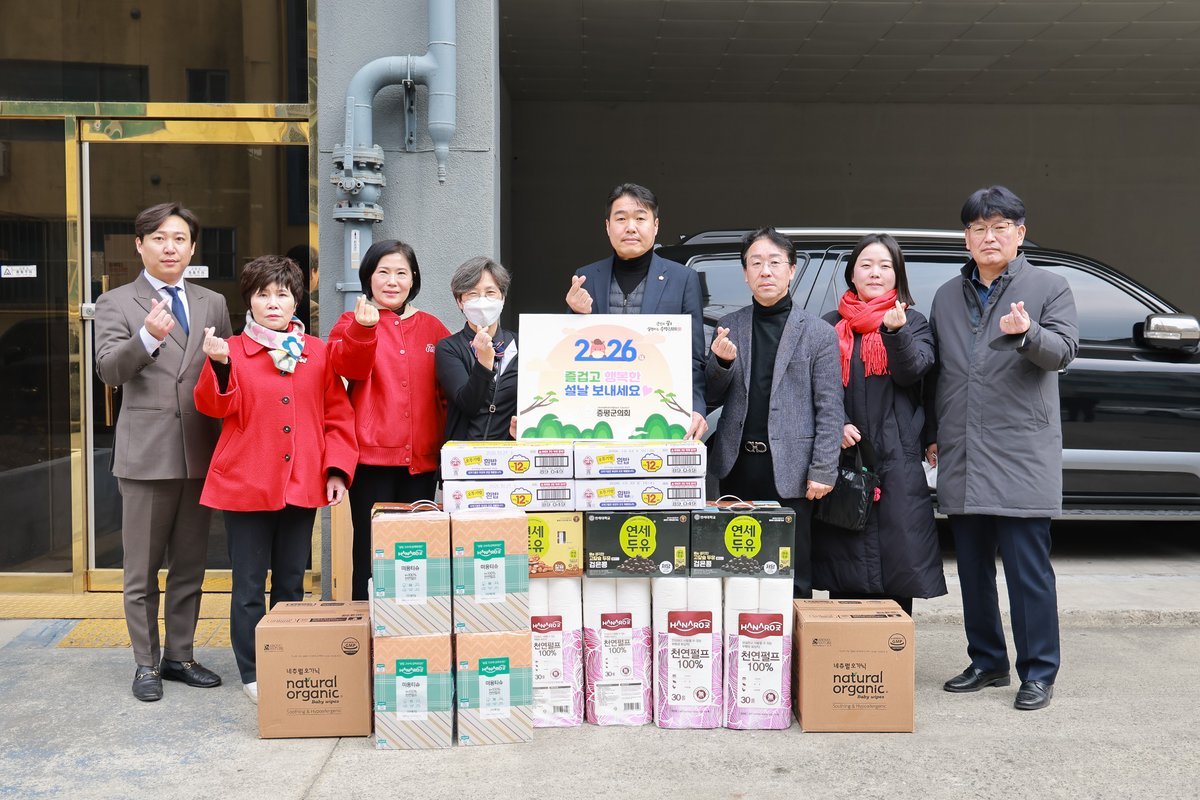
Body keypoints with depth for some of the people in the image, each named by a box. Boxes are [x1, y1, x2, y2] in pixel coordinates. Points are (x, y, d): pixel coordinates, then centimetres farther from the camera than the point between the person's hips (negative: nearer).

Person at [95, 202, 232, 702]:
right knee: (142, 569, 5)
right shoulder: (116, 304, 1)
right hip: (146, 453, -3)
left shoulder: (213, 304, 12)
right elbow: (109, 371, -14)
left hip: (201, 451, 3)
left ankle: (179, 656, 25)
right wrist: (148, 337, -28)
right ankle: (146, 663, 17)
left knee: (190, 565, 12)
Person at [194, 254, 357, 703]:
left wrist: (337, 470, -1)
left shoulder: (317, 353, 7)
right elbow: (215, 408, -9)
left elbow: (337, 414, 7)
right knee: (249, 583, 3)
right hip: (246, 484, -3)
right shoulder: (232, 351, 0)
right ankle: (252, 674, 14)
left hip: (302, 485, 3)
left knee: (291, 582, 13)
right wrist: (219, 365, -26)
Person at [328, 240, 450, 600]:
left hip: (422, 458, 3)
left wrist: (450, 441, 0)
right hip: (372, 455, -3)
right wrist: (363, 329, -34)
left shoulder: (432, 328, 12)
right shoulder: (352, 323, 4)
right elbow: (348, 367, -17)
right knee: (371, 550, 0)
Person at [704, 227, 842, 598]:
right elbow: (712, 398, 12)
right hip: (737, 468, 3)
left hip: (789, 470, -3)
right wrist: (721, 362, -8)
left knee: (793, 574, 3)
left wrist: (822, 471, -8)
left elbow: (829, 408, -1)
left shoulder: (818, 333, 1)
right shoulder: (728, 327, 10)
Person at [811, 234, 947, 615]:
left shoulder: (913, 322, 11)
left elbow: (913, 371, -7)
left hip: (897, 460, 0)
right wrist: (835, 425, -10)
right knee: (845, 583, 2)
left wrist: (895, 330, -24)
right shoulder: (831, 325, 12)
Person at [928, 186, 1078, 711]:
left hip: (1022, 457, -5)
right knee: (973, 567, 12)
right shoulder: (947, 297, 15)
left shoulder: (1049, 288, 3)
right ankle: (987, 662, 25)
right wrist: (932, 434, 14)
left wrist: (1027, 333, -30)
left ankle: (1038, 672, 7)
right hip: (962, 460, 5)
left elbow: (1063, 351, -10)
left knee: (1028, 568, -3)